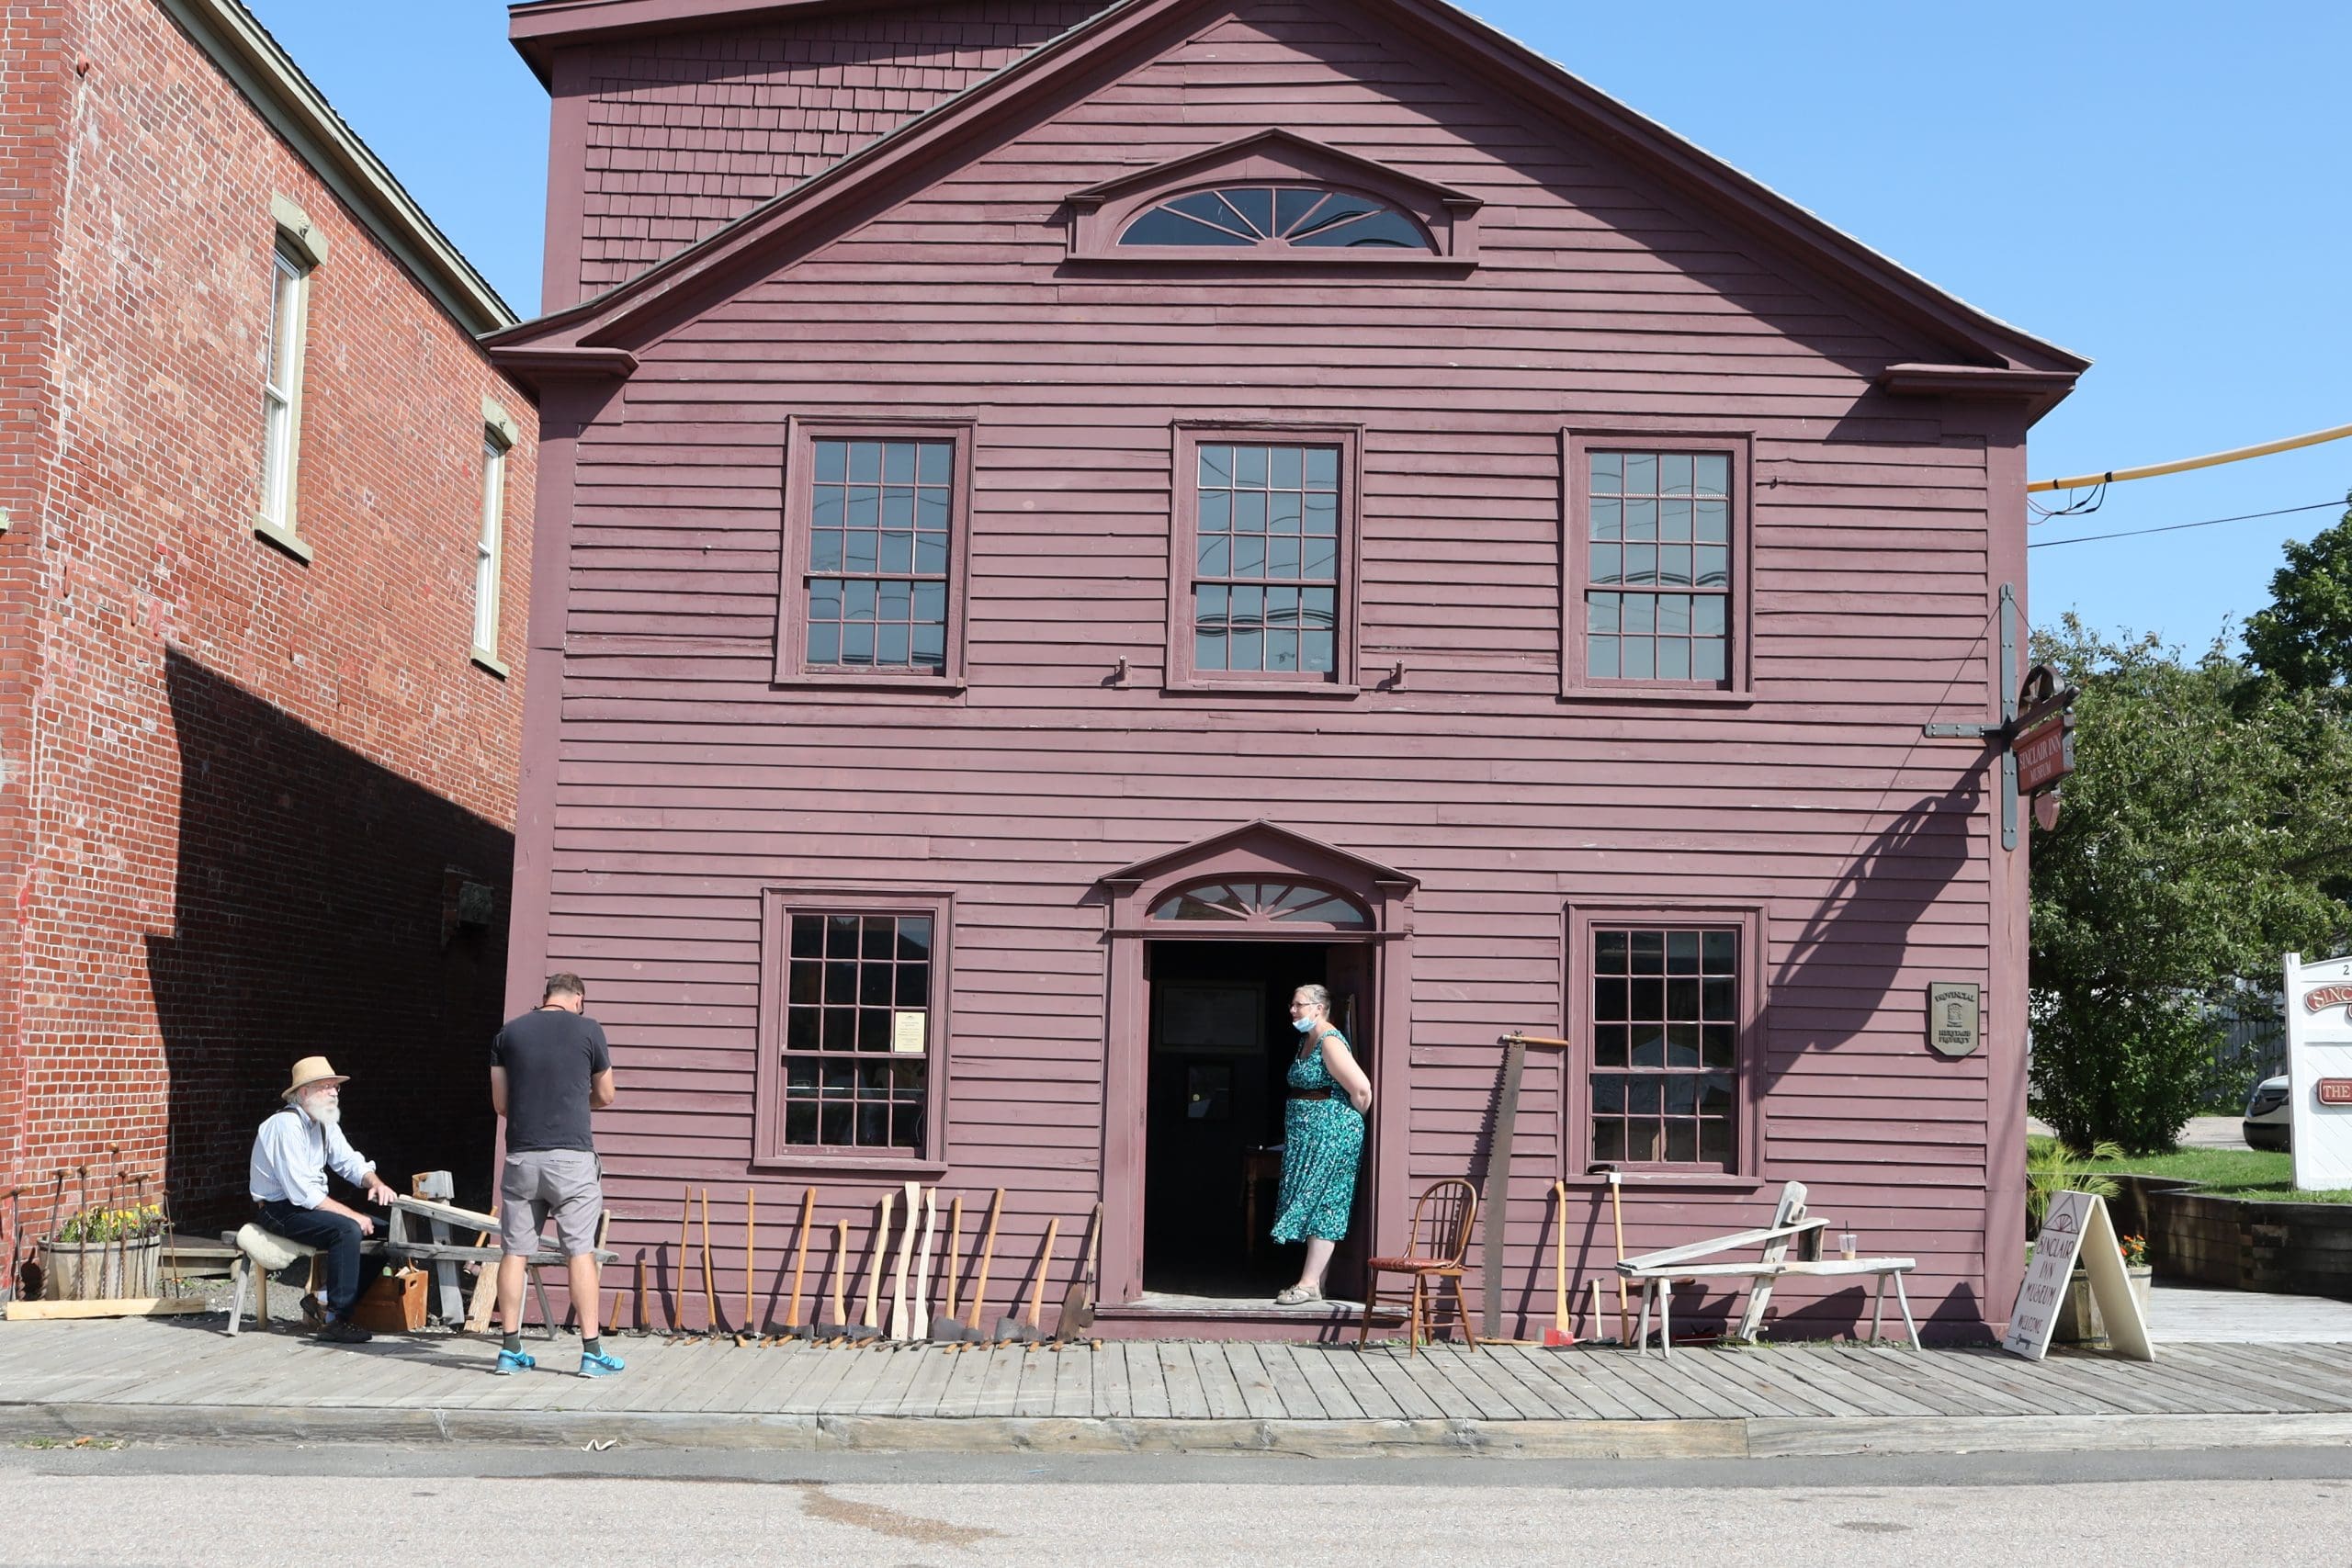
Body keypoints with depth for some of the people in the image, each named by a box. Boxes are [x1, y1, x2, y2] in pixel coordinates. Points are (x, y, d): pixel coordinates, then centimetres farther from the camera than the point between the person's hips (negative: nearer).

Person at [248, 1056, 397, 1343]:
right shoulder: (286, 1125, -20)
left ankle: (323, 1301, 1)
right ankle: (336, 1320, -25)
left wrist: (375, 1183, -8)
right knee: (346, 1229, -31)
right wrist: (352, 1214, -23)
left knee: (380, 1230, -3)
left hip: (308, 1204, 9)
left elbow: (350, 1163, 15)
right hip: (279, 1210, -9)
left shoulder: (326, 1123, 9)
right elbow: (302, 1193, -25)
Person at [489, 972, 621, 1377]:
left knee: (514, 1252, 8)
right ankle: (591, 1351, -1)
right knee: (580, 1252, 0)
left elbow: (500, 1103, 9)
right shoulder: (587, 1030, -1)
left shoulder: (508, 1033, 6)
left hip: (521, 1157, 3)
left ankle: (510, 1349, 11)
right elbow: (605, 1096, 10)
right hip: (572, 1157, -2)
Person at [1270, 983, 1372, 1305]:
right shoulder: (1307, 1041, 14)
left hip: (1331, 1134, -10)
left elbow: (1362, 1088, -22)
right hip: (1308, 1136, 10)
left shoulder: (1329, 1043, -16)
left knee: (1320, 1204, -8)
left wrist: (1351, 1121, -6)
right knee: (1314, 1206, 10)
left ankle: (1310, 1284, -7)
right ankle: (1316, 1282, 14)